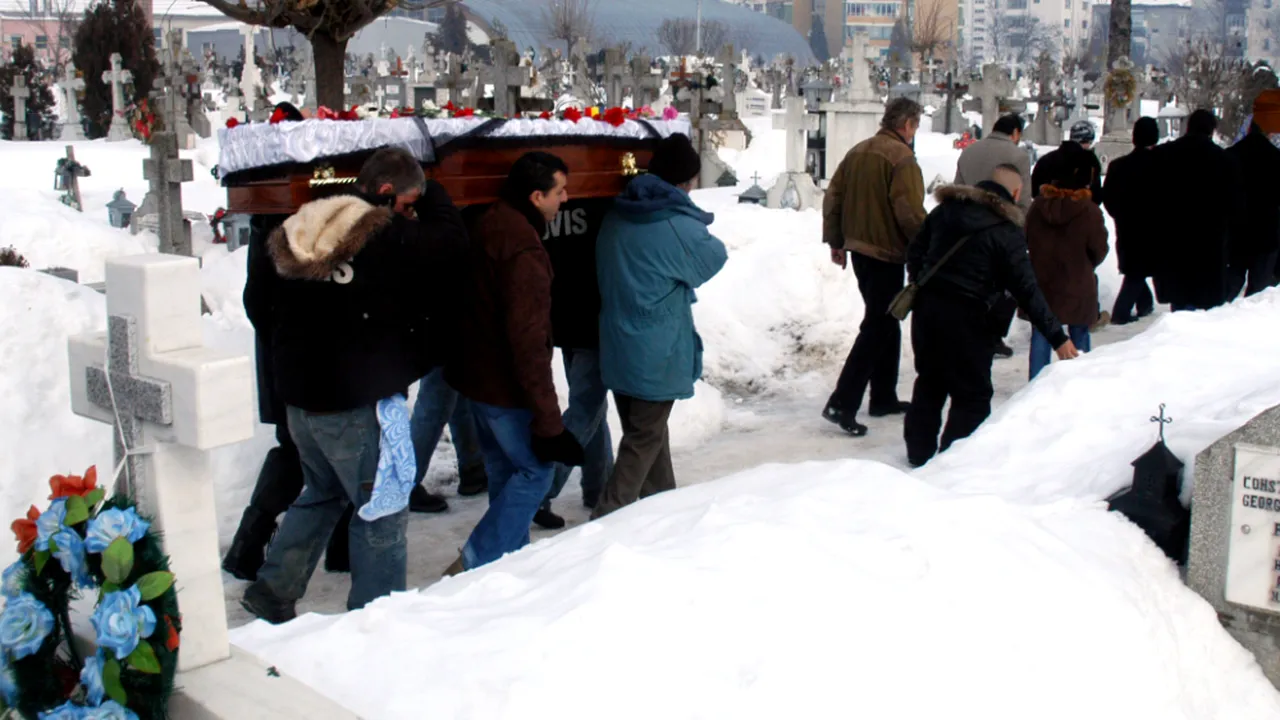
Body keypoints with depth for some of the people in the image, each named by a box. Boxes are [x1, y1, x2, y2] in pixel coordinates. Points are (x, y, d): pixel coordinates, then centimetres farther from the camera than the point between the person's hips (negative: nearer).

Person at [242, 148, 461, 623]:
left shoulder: (298, 237, 6)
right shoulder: (389, 237, -16)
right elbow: (447, 254, -1)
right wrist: (434, 199, 11)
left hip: (298, 394, 7)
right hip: (357, 403, -7)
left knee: (322, 492, 26)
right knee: (381, 510, 7)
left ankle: (273, 590, 29)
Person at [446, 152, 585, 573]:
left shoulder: (487, 226, 6)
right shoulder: (524, 250, -25)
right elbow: (529, 343, -28)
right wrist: (548, 422, -25)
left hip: (476, 375, 10)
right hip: (505, 386, -10)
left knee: (504, 469, 20)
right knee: (536, 470, 2)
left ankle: (509, 555, 32)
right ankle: (474, 567, 1)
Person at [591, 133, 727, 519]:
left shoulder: (616, 217, 1)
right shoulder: (678, 227, -20)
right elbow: (714, 258, -2)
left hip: (618, 349, 7)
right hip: (656, 355, -7)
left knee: (646, 430, 20)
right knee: (644, 440, 4)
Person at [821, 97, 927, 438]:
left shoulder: (858, 151, 10)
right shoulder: (901, 157, -15)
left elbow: (833, 196, 12)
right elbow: (910, 211, -21)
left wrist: (835, 240, 18)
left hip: (859, 250, 9)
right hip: (887, 253, -9)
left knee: (885, 321, 19)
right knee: (876, 327, -5)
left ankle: (884, 397, 26)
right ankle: (842, 404, -11)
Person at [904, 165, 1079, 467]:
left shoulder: (947, 209, 8)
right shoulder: (1007, 232, -9)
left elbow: (916, 250, 12)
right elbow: (1027, 290, -11)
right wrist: (1058, 337, -7)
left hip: (926, 306, 7)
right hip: (963, 317, -6)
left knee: (930, 381, 21)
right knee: (972, 395, 5)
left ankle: (919, 452, 29)